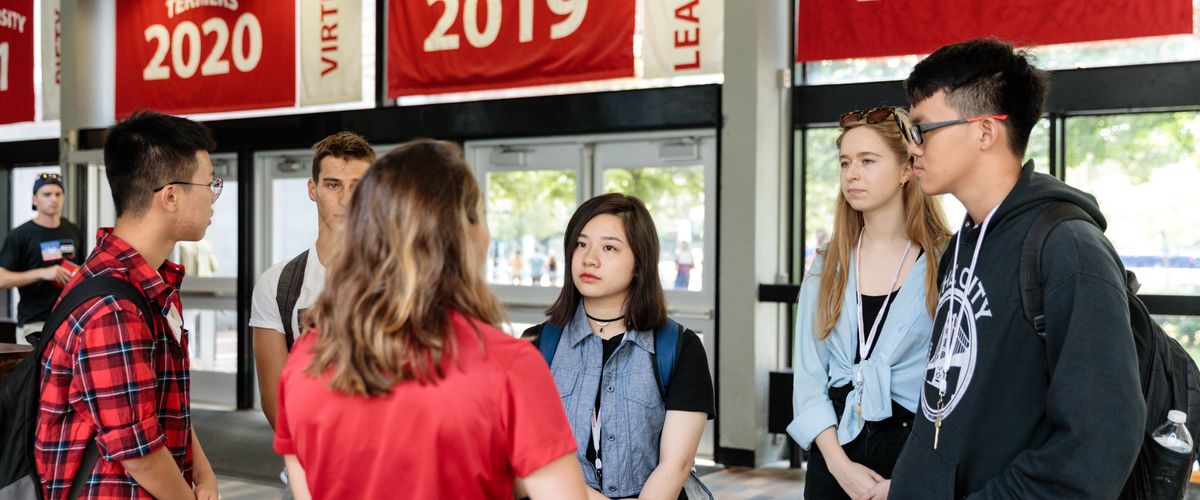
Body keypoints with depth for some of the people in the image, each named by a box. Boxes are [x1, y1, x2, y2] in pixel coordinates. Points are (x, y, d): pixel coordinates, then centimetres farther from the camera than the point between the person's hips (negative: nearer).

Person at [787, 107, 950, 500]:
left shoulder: (944, 264, -6)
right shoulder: (826, 266, 4)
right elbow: (808, 374, 0)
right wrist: (839, 463, -11)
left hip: (914, 447, -3)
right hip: (834, 448, 3)